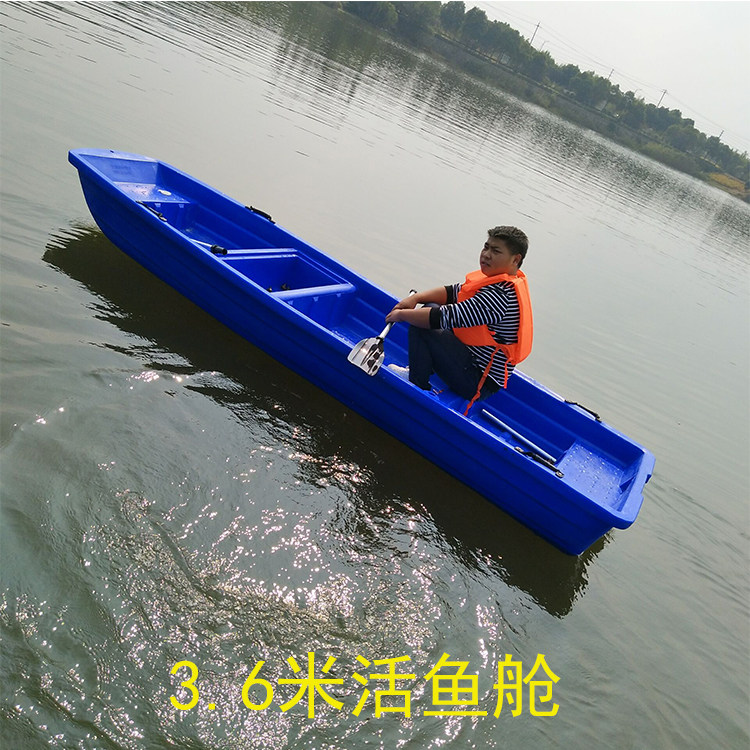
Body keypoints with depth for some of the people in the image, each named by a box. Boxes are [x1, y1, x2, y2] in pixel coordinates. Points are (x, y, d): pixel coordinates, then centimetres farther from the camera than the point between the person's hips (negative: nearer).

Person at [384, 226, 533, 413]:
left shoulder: (501, 294, -28)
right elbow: (454, 292, 13)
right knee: (428, 309, 16)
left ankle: (418, 387, -2)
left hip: (479, 383, -11)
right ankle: (416, 372, 20)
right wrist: (416, 298, -2)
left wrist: (402, 314, -14)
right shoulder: (501, 280, 5)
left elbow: (446, 318, -28)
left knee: (420, 325, -19)